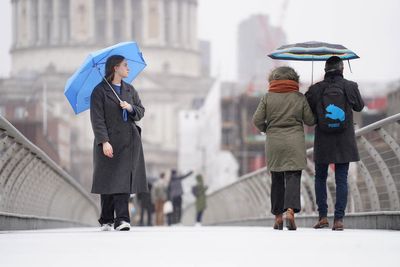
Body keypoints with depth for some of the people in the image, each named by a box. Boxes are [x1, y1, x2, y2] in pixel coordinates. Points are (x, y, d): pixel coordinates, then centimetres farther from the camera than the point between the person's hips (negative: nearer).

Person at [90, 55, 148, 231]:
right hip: (109, 142, -4)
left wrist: (131, 108, -7)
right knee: (108, 181, 0)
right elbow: (97, 119, -10)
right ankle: (106, 220, 9)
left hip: (128, 142, 4)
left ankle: (121, 220, -9)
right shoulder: (100, 91, -4)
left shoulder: (130, 90, 14)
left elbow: (141, 112, 15)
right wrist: (104, 141, -19)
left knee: (123, 180, -5)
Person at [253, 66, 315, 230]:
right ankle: (291, 210, -25)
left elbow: (257, 120, -3)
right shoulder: (299, 97, 0)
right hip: (295, 143, -1)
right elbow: (310, 121, 3)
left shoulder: (268, 97, -1)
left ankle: (278, 217, 14)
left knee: (277, 180, 11)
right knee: (293, 177, -4)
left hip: (274, 143, 1)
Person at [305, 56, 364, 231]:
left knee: (320, 178, 15)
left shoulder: (316, 89, -7)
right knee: (341, 180, 3)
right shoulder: (350, 87, -7)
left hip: (323, 143, 0)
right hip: (344, 143, 0)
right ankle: (338, 219, -2)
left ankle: (322, 216, 9)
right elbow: (359, 106, 11)